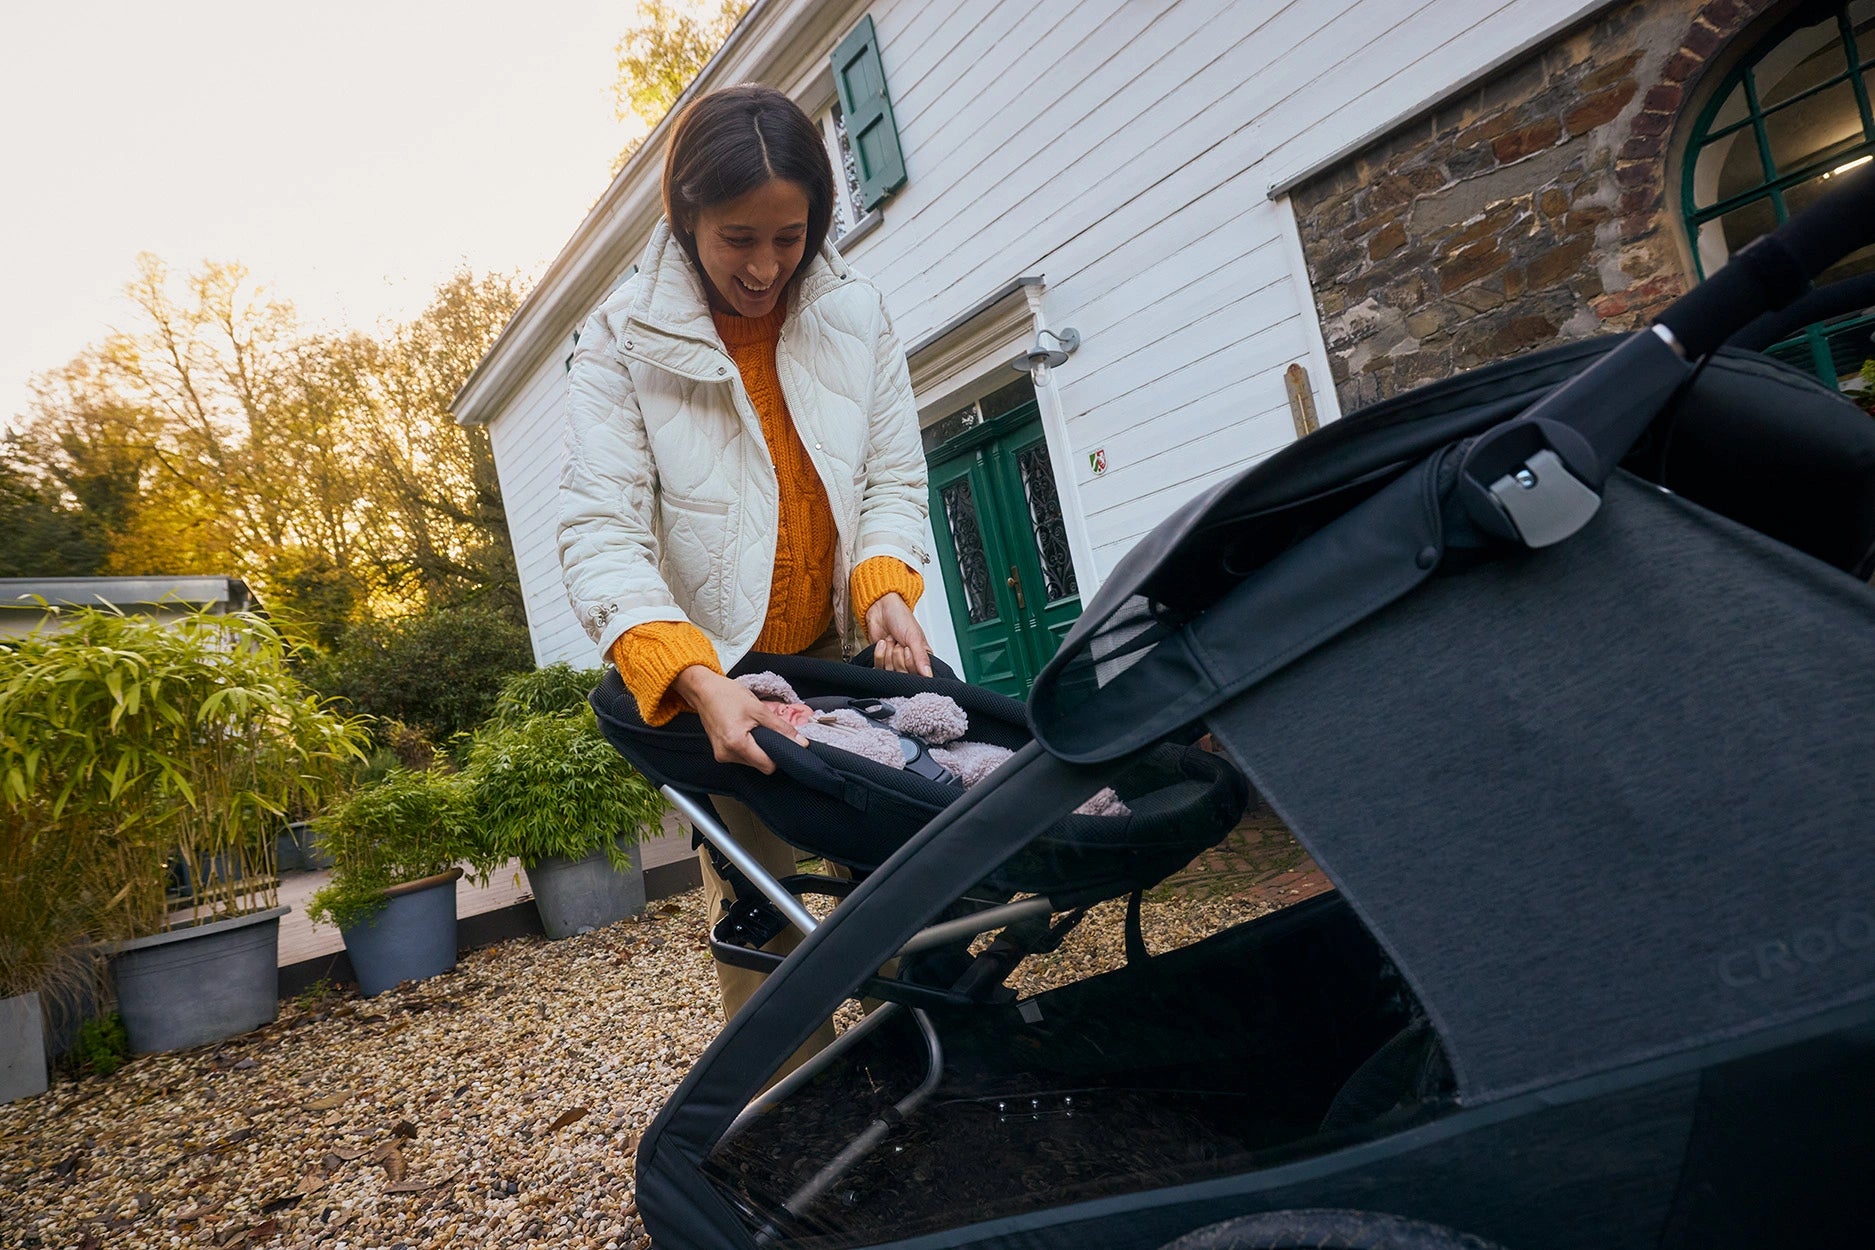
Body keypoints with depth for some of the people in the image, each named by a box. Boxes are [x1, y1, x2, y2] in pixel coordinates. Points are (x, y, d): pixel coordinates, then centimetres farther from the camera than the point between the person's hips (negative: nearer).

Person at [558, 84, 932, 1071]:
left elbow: (892, 479, 4)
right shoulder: (624, 343, -9)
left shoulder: (857, 315, 0)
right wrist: (699, 682, -33)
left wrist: (887, 588, -18)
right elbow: (599, 534, -17)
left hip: (849, 653, 3)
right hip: (715, 670, -2)